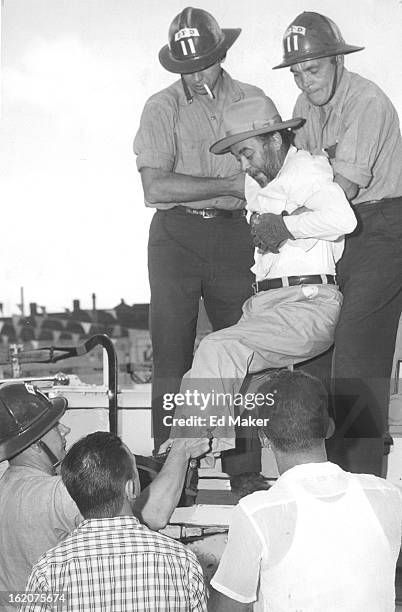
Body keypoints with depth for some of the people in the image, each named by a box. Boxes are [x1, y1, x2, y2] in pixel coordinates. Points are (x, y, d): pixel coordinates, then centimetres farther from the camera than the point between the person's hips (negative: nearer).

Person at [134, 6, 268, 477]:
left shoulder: (251, 100, 9)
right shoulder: (163, 108, -1)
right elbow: (155, 188, -13)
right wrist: (231, 184, -12)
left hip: (233, 235, 3)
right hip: (177, 234, -2)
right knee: (172, 359, -2)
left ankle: (246, 478, 9)